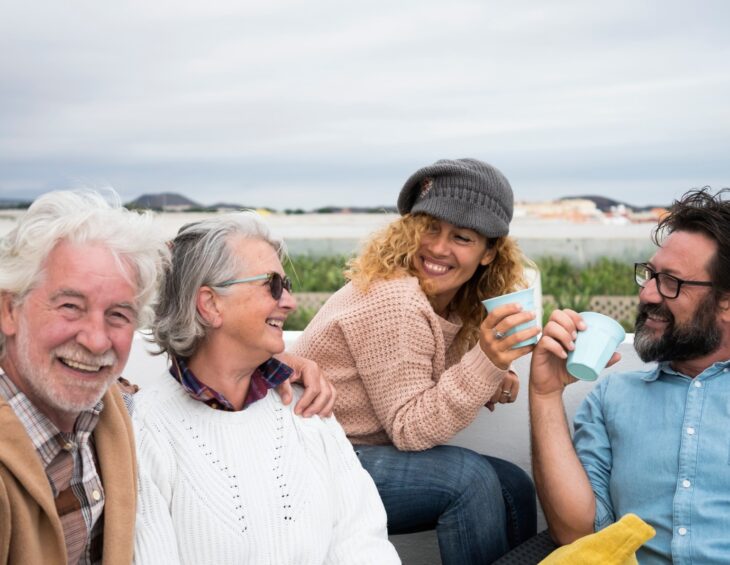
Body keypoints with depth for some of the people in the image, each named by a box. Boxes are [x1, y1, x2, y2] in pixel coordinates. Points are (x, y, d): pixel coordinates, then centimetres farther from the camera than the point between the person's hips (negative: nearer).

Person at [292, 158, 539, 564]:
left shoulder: (457, 305, 3)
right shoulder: (393, 301, -22)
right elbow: (410, 429, -22)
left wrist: (493, 381, -9)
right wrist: (485, 362, -34)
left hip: (362, 453, 8)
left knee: (514, 487, -3)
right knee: (470, 478, -24)